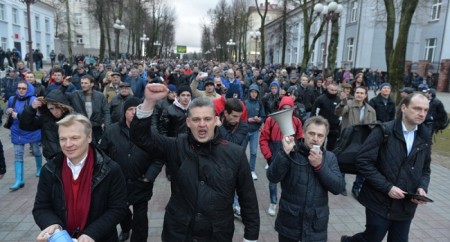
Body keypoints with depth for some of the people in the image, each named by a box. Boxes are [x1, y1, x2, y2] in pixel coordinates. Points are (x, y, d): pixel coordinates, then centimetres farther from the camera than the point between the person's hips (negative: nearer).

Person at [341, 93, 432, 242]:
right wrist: (387, 187, -19)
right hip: (380, 203, -4)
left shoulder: (425, 137, 5)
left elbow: (425, 169, 13)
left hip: (406, 206, 5)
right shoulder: (384, 131, -12)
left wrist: (422, 187, -7)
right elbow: (363, 161, -16)